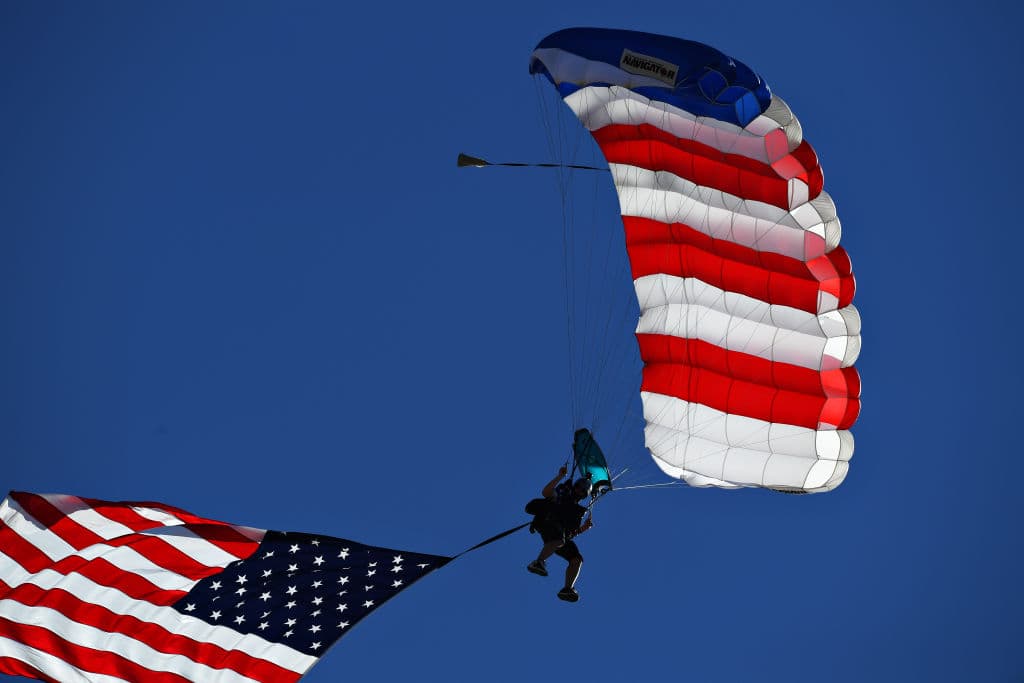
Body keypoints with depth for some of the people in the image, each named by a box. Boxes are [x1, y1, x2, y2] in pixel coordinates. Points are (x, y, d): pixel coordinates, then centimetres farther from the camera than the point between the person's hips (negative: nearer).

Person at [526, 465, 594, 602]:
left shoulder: (578, 511, 36)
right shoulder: (561, 497, 18)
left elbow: (574, 532, 33)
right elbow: (545, 492, -5)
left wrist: (585, 527, 14)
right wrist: (560, 476, -8)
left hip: (562, 537, 6)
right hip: (548, 525, -6)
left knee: (577, 560, -15)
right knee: (559, 541, -42)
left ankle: (567, 589, -21)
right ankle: (538, 562, -39)